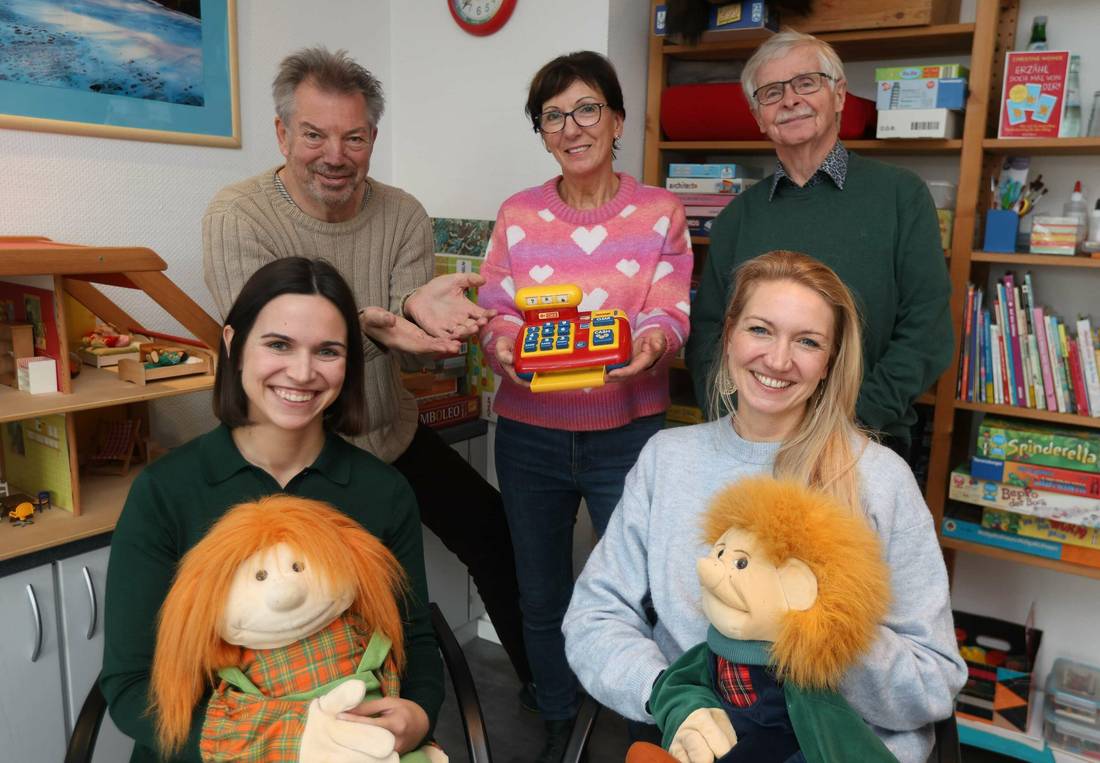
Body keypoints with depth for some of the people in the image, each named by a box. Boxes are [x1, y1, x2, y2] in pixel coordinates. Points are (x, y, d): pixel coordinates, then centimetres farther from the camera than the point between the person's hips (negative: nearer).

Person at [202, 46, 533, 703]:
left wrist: (420, 309, -34)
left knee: (496, 534, 6)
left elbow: (413, 351, -9)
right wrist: (369, 326, -41)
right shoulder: (238, 217, -14)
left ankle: (539, 679, 28)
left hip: (395, 438, 4)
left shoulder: (404, 216, -4)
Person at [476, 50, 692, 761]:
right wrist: (507, 346, -24)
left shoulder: (661, 212, 1)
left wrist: (651, 342, -30)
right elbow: (497, 315, -1)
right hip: (531, 431, 2)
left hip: (627, 431, -2)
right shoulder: (518, 215, 4)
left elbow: (670, 312, -7)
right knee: (542, 595, 15)